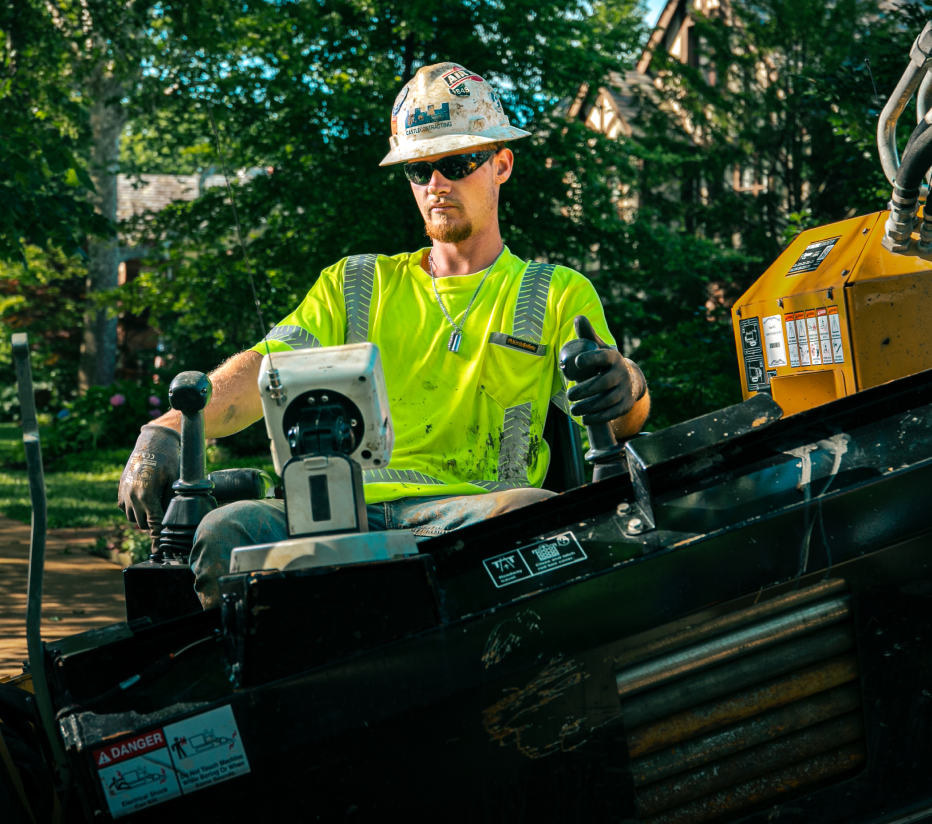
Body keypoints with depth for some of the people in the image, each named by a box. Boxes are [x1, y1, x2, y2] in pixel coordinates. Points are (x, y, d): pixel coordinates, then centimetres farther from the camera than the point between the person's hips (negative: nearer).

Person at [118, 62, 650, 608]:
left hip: (472, 514, -1)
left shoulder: (560, 295, 19)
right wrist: (167, 431, -10)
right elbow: (268, 367, 10)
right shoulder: (355, 285, 26)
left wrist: (626, 387, -23)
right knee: (222, 534, -29)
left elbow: (620, 423, 5)